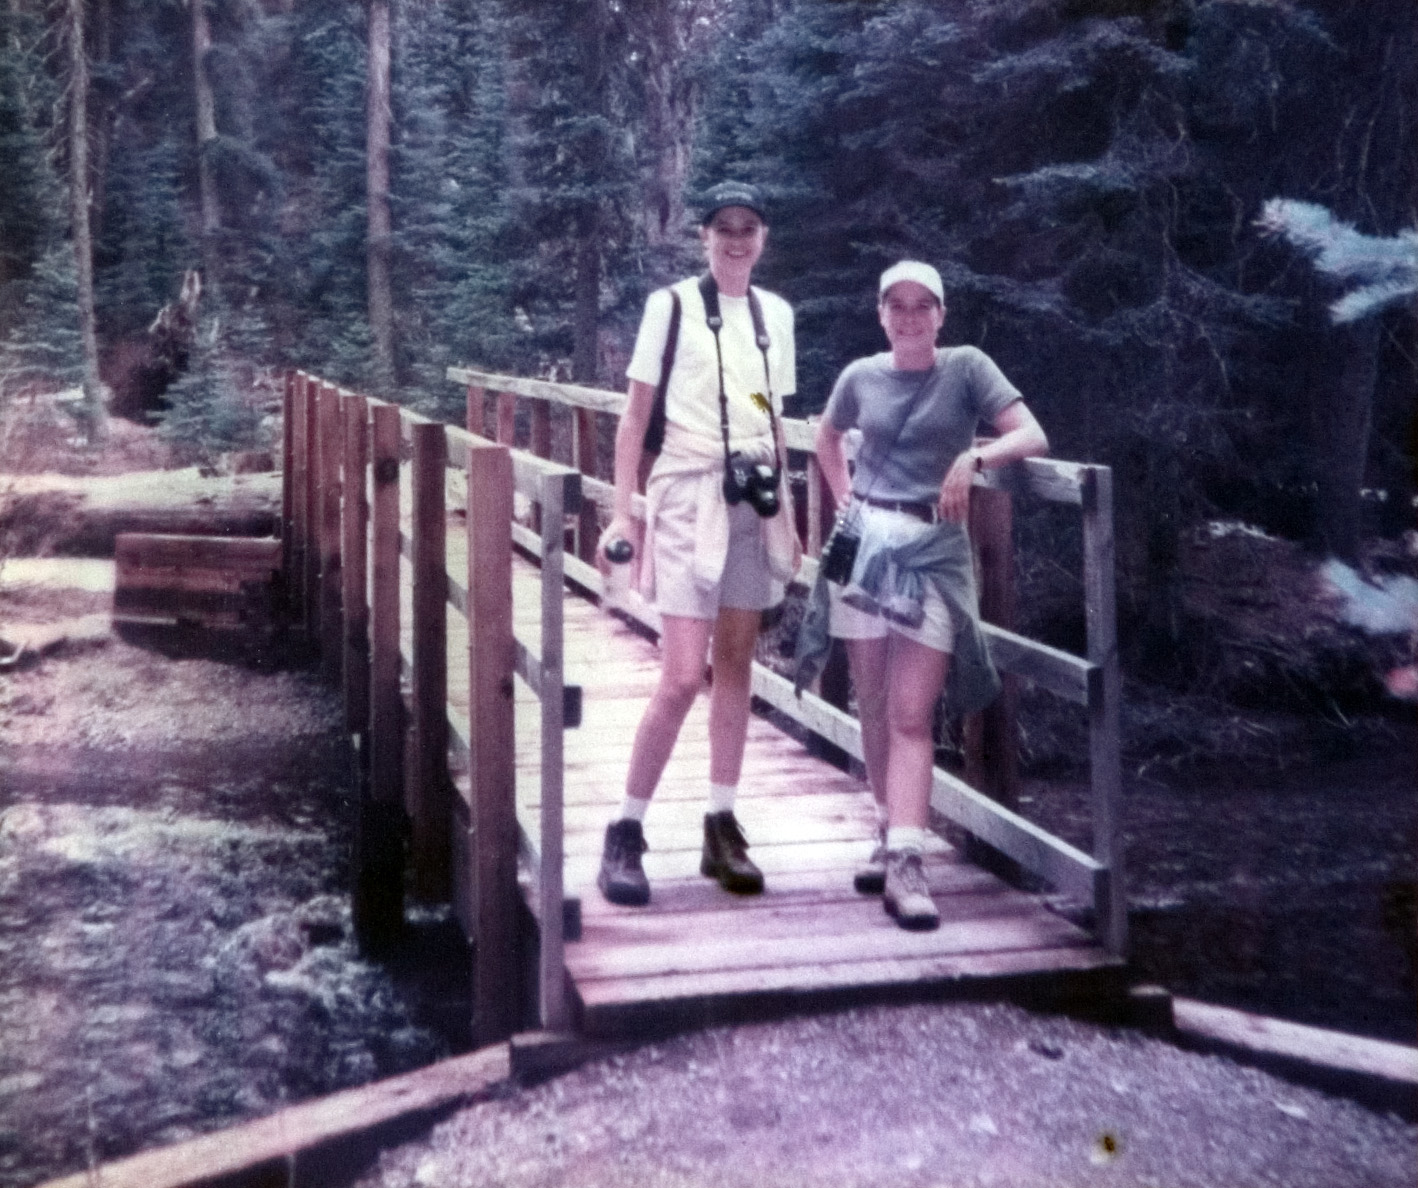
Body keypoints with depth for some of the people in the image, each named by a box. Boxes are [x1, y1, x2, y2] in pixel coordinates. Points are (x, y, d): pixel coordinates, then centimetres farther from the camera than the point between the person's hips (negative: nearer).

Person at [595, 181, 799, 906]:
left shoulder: (775, 314, 12)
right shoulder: (672, 305, -2)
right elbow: (635, 417, -2)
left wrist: (786, 510, 13)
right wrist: (621, 514, -8)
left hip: (755, 501, 5)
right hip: (688, 494, -5)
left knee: (736, 664, 8)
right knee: (682, 677, -11)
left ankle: (722, 829, 15)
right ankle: (625, 833, 1)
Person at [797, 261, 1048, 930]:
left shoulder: (966, 369, -2)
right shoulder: (861, 377, 8)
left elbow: (1033, 436, -10)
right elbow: (826, 437, 27)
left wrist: (975, 455, -28)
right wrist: (845, 499, 13)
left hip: (933, 551, -3)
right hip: (865, 544, 3)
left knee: (911, 718, -9)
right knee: (873, 711, 7)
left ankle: (905, 862, -12)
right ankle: (889, 836, 19)